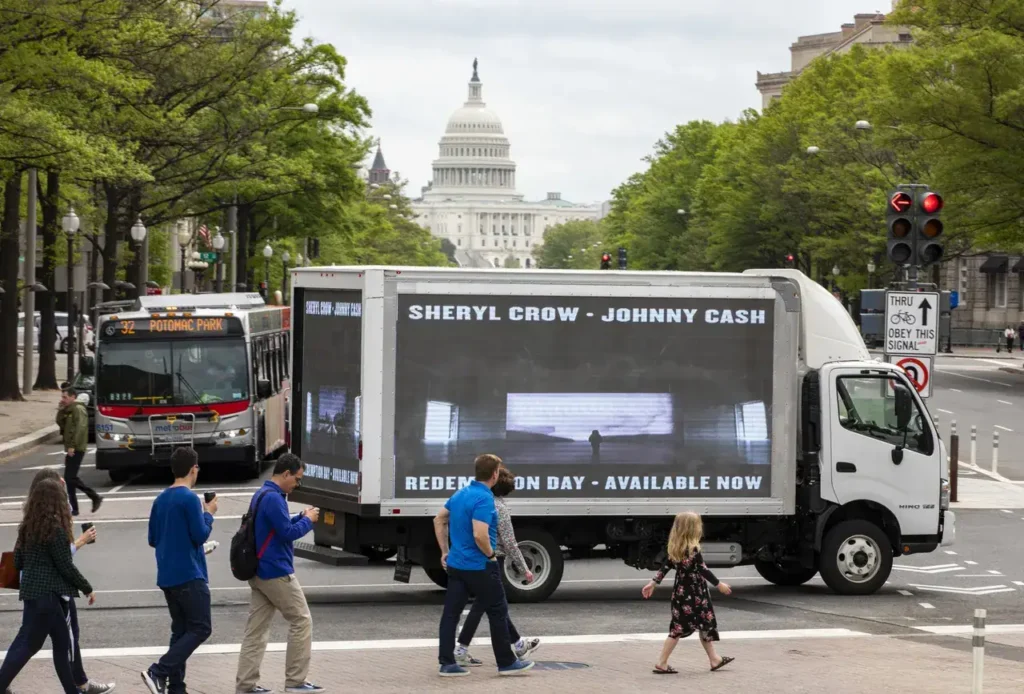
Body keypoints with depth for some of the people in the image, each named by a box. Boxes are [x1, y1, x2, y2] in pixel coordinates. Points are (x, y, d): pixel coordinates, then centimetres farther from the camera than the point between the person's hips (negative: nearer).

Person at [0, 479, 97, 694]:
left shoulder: (27, 527, 8)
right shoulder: (55, 529, -14)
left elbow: (18, 562, 11)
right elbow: (66, 566, -13)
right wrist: (88, 588, -3)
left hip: (32, 591, 8)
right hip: (49, 594, -8)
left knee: (62, 642, 14)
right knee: (27, 644, -4)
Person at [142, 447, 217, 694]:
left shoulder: (160, 500, 10)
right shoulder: (190, 498, -13)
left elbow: (153, 539, 15)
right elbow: (201, 535, -15)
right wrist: (208, 513, 1)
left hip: (167, 577, 8)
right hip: (189, 575, -8)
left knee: (180, 630, 12)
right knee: (200, 628, -4)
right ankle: (158, 672, -16)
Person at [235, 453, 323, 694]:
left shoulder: (262, 495, 15)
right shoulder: (273, 498, -17)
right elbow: (287, 533, -20)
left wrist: (301, 518, 11)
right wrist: (307, 520, -5)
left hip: (259, 572, 10)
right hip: (277, 572, -10)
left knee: (256, 629, 7)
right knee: (301, 621, 0)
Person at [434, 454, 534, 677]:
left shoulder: (460, 494, 9)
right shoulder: (484, 499, -19)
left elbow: (439, 520, 19)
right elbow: (480, 535, -29)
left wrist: (445, 551, 20)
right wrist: (491, 554, -11)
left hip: (455, 564, 8)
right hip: (479, 567, -8)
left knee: (451, 613, 5)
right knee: (498, 613, 4)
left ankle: (447, 663, 4)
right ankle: (506, 662, 11)